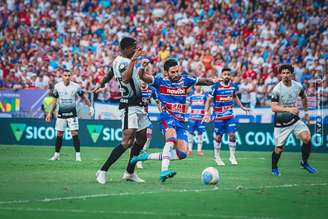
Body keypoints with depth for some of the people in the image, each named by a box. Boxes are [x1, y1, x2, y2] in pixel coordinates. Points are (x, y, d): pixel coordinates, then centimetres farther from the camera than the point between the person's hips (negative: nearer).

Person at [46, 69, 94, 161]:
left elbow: (84, 96, 7)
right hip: (61, 114, 2)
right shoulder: (57, 86, 0)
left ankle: (78, 155, -7)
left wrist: (90, 107, 5)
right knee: (59, 134, 7)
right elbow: (54, 100, 11)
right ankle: (56, 154, 18)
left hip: (72, 114, -2)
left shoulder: (76, 86, -6)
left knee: (75, 134, -10)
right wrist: (50, 113, 11)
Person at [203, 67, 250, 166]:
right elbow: (209, 100, -6)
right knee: (218, 137, 4)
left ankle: (232, 156, 7)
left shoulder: (232, 86, 3)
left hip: (230, 115, 3)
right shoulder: (216, 87, -11)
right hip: (218, 116, -3)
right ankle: (217, 157, 19)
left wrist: (242, 107, 23)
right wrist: (206, 113, -14)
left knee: (232, 135, -6)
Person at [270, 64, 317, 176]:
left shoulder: (298, 86, -3)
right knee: (278, 149, 0)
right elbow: (274, 108, -23)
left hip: (295, 120, 3)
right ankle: (274, 168, 28)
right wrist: (288, 109, -35)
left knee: (307, 138, -18)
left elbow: (304, 98, 19)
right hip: (281, 122, -3)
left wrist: (306, 112, 23)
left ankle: (304, 162, 3)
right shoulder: (277, 89, -17)